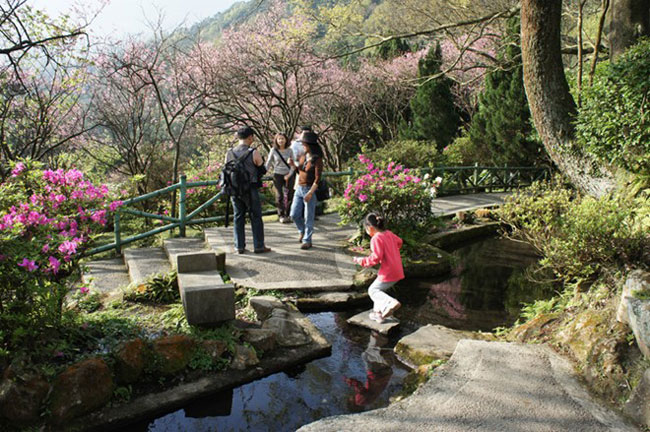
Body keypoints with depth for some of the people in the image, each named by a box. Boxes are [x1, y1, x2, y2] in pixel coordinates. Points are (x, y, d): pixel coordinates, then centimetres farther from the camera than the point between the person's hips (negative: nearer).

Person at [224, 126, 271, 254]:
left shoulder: (229, 153, 1)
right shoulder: (254, 153, -12)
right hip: (250, 189, -4)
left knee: (238, 217, 12)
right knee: (256, 217, 6)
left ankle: (239, 246, 14)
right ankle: (259, 246, 10)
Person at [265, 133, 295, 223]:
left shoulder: (289, 150, 1)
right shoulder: (273, 150, -2)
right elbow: (269, 162, 8)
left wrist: (289, 174, -11)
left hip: (288, 175, 1)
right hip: (278, 175, -1)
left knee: (289, 196, 1)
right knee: (279, 196, -3)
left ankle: (287, 215, 14)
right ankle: (281, 216, 7)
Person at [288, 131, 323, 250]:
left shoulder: (317, 159, -13)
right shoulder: (303, 156, 7)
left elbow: (317, 178, -16)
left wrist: (310, 193, -21)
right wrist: (293, 165, 0)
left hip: (310, 189, -7)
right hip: (299, 188, 7)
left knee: (308, 217, 1)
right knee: (294, 214, 9)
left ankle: (307, 240, 13)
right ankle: (302, 231, 34)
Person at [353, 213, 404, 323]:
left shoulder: (376, 238, -18)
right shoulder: (389, 233, 9)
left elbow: (376, 258, -23)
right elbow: (399, 242, 27)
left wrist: (362, 261, -10)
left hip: (388, 273, -9)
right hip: (398, 270, 9)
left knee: (372, 290, 5)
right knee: (379, 289, 21)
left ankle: (390, 303, -18)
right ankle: (379, 313, 24)